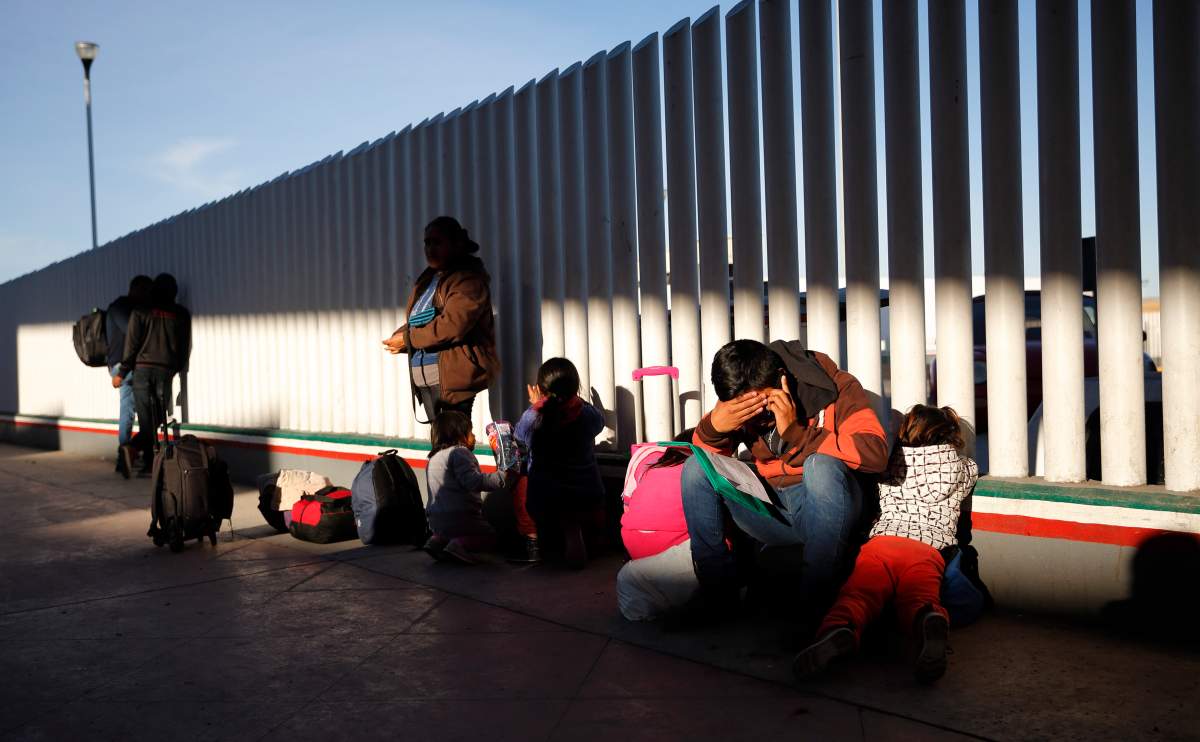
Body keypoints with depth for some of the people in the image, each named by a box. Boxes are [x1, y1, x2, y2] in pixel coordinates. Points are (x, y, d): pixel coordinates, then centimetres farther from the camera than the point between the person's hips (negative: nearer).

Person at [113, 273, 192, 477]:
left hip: (142, 369, 0)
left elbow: (132, 344, -2)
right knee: (158, 419, 4)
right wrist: (178, 368, 26)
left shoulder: (140, 312, 1)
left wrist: (122, 373, 4)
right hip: (166, 371, 0)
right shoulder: (181, 315, 6)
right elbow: (185, 347, 11)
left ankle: (149, 465, -8)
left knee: (147, 419, 3)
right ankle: (133, 447, -20)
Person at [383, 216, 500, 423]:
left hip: (452, 376, -8)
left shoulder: (467, 279, -8)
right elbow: (416, 323, 21)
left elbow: (452, 325, -19)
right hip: (424, 377, 8)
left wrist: (408, 338, -11)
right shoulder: (427, 279, 19)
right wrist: (397, 339, -2)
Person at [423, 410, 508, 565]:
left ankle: (437, 540, 4)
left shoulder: (434, 458, 19)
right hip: (459, 516, -8)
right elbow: (473, 481, -24)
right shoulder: (459, 452, -11)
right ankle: (459, 544, -17)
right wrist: (501, 477, -20)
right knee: (489, 535, 9)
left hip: (436, 519, 8)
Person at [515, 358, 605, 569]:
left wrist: (535, 406, 22)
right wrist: (577, 400, 25)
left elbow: (518, 435, 10)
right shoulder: (589, 415, -13)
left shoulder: (532, 417, -14)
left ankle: (571, 533, 17)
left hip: (543, 503, 0)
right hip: (587, 500, 0)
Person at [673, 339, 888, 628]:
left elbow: (875, 453, -25)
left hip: (830, 509, -4)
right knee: (696, 468, -12)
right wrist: (714, 426, -25)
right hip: (774, 513, 4)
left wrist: (797, 432, -29)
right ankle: (718, 591, -9)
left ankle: (818, 602, -27)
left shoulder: (836, 388, -12)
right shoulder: (741, 402, 1)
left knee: (821, 466, -35)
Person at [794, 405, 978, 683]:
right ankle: (930, 620, -59)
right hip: (931, 546, 0)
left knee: (860, 591, -23)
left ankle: (840, 627, -56)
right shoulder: (964, 466, 31)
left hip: (882, 538, 0)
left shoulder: (893, 460, 30)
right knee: (919, 597, -23)